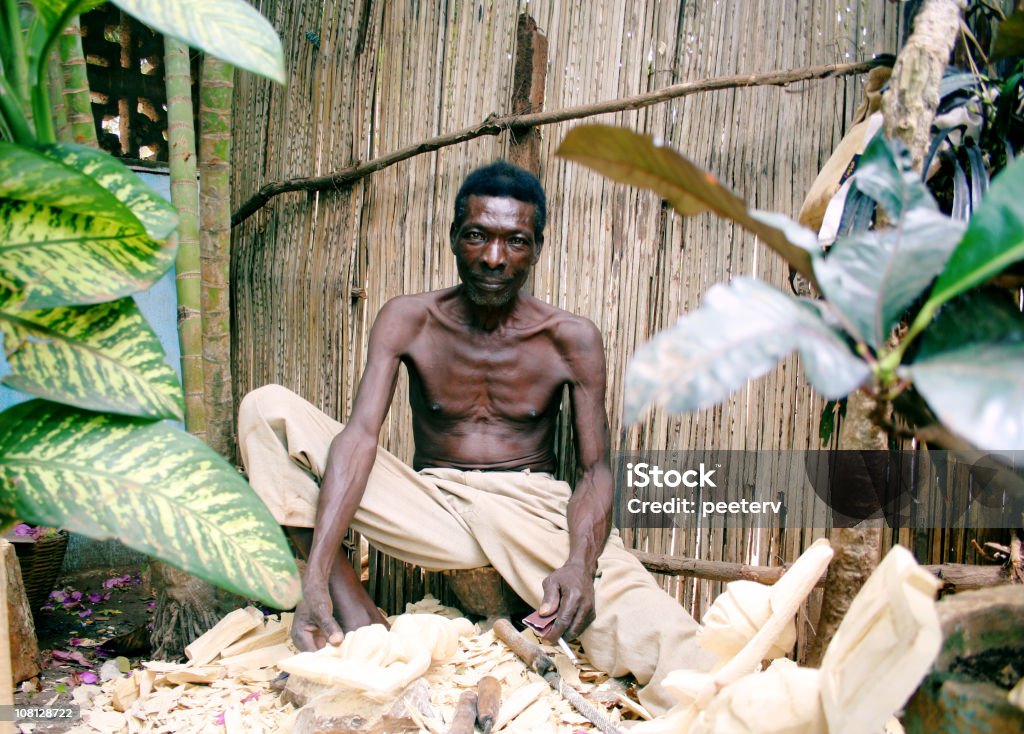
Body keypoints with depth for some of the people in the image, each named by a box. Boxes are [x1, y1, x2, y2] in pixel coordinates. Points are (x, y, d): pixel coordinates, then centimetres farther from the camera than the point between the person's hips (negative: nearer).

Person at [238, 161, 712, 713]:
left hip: (532, 508, -2)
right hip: (432, 509, 2)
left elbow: (595, 470, -6)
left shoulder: (571, 340, -3)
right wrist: (316, 578, -27)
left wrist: (581, 564, -28)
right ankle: (355, 611, -17)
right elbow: (360, 435, -15)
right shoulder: (407, 321, -2)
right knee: (267, 409, -14)